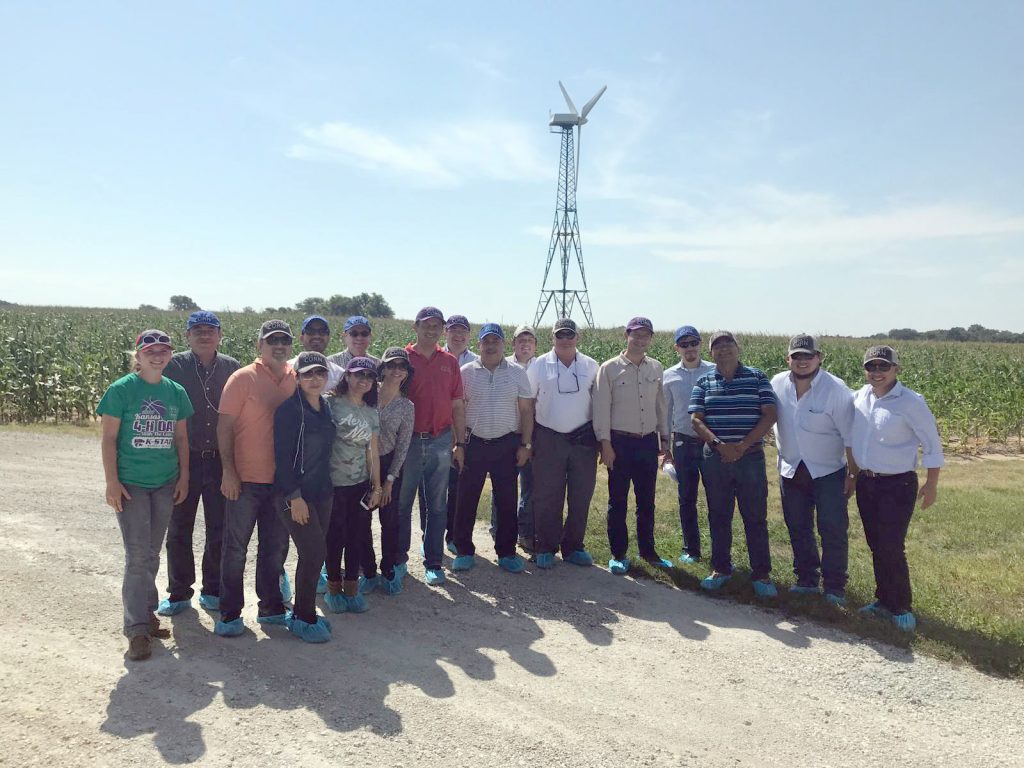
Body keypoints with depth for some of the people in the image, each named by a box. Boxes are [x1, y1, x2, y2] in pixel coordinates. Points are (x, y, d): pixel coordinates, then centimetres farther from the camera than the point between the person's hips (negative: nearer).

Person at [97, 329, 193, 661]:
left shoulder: (176, 392, 5)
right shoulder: (122, 390, -7)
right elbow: (109, 438, -7)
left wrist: (183, 477, 8)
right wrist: (112, 482, -11)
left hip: (165, 484, 4)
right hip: (131, 484, -4)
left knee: (152, 553, 13)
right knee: (138, 555, -5)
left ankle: (145, 611, 26)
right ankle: (137, 629, 2)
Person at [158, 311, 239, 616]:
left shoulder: (231, 367, 1)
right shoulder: (175, 365, -5)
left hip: (221, 461, 1)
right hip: (184, 459, -1)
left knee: (219, 530, 10)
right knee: (178, 529, 10)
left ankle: (213, 591, 25)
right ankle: (179, 593, 25)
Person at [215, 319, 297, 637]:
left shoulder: (295, 380, 5)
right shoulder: (243, 378, -8)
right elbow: (225, 427, -9)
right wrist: (229, 471, -13)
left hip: (281, 480, 5)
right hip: (245, 480, -5)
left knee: (276, 546, 15)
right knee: (236, 548, 5)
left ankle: (271, 607, 29)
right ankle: (230, 613, 17)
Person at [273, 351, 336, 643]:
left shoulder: (325, 407, 9)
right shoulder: (290, 409, -13)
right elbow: (282, 455, -15)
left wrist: (327, 487, 14)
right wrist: (294, 496, -17)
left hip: (322, 492, 7)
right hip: (295, 494, -7)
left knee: (313, 553, 11)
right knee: (315, 552, -8)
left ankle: (301, 612, 25)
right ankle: (304, 619, 8)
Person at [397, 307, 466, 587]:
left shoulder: (450, 362, 8)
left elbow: (457, 405, 10)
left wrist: (460, 443, 6)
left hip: (441, 441, 2)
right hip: (409, 440, -2)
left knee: (437, 506, 8)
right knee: (402, 503, 8)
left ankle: (433, 563, 18)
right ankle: (399, 558, 23)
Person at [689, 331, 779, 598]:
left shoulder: (757, 378, 2)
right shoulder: (704, 383, 6)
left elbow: (769, 416, -4)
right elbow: (696, 420, 0)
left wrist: (742, 446, -14)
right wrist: (719, 445, -15)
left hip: (750, 457, -2)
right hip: (715, 459, 2)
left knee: (755, 518, 2)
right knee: (718, 516, 10)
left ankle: (761, 574, 13)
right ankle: (720, 568, 24)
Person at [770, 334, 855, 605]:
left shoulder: (836, 389, -15)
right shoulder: (778, 384, -4)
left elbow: (850, 435, -12)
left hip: (829, 471, -4)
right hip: (791, 470, 4)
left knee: (834, 531, -1)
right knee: (798, 529, 14)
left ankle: (834, 587, 13)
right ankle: (806, 579, 29)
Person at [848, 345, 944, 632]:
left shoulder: (911, 402, -14)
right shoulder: (860, 397, 2)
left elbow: (932, 445, -9)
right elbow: (852, 437, 15)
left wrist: (931, 485, -7)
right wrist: (853, 473, 16)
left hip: (898, 485, -6)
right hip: (866, 483, 6)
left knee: (892, 549, -5)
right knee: (876, 546, 14)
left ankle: (901, 607, 14)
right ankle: (884, 600, 28)